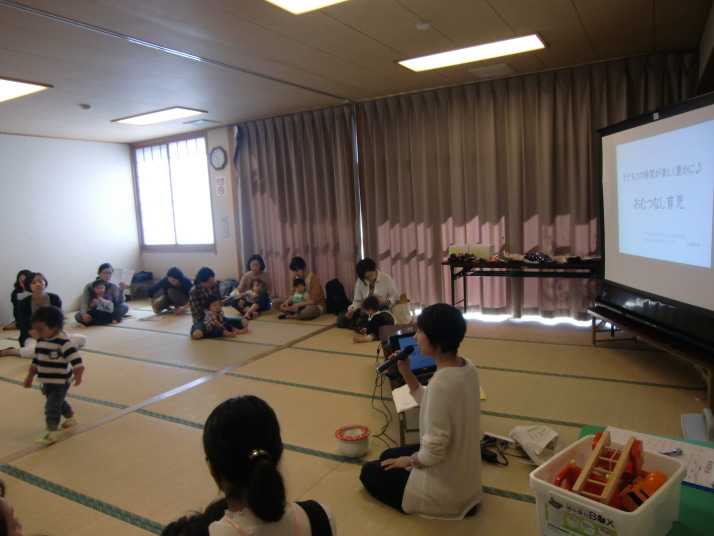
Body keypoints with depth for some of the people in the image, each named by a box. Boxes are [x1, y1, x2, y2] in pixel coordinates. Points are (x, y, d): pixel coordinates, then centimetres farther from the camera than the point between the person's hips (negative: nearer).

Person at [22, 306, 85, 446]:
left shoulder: (64, 343, -23)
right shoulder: (40, 341, 2)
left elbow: (75, 358, -23)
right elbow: (36, 360, 14)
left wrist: (78, 374, -23)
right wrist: (30, 376, 19)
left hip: (61, 382, -8)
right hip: (47, 381, 8)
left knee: (51, 406, -8)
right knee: (58, 402, 21)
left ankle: (51, 433, 3)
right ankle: (70, 418, 43)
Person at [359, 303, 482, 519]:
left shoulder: (441, 384, -34)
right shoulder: (466, 366, -6)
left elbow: (433, 452, -28)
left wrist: (409, 461, -8)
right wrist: (406, 373, -3)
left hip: (445, 485, -8)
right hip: (464, 474, 8)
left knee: (369, 472, 14)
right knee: (388, 456, 27)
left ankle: (448, 504, 9)